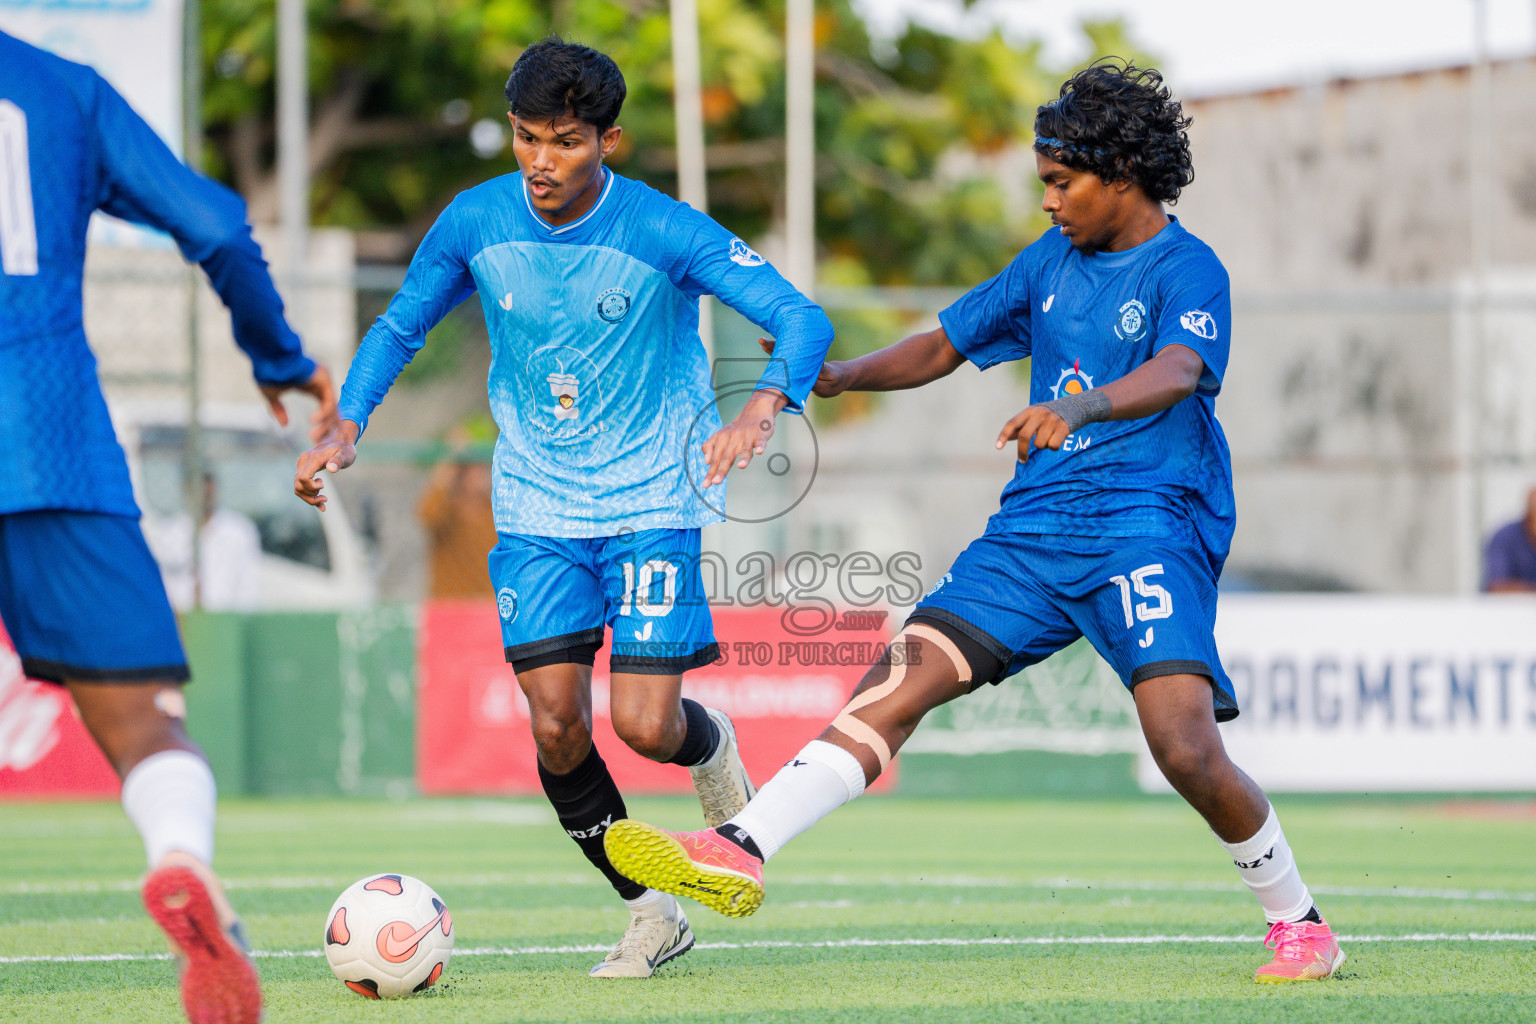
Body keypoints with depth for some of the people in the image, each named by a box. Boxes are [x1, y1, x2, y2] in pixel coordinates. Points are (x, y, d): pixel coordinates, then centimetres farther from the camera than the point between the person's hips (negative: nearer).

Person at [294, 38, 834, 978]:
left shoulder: (665, 232, -16)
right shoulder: (475, 223, -5)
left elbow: (803, 319, -18)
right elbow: (400, 328, 10)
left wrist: (764, 407, -38)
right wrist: (347, 428, -7)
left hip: (652, 504, -3)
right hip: (537, 511, 3)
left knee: (645, 726, -13)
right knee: (557, 727, -9)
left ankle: (712, 747, 26)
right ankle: (651, 911, 11)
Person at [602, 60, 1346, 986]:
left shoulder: (1187, 270, -6)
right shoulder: (1050, 263, 17)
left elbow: (1176, 372, -26)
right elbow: (944, 346, 24)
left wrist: (1078, 407, -46)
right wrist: (843, 375, 5)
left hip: (1151, 522, -6)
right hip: (1037, 526, 6)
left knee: (1184, 744, -21)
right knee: (906, 675, -9)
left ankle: (1299, 922, 0)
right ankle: (741, 851, -18)